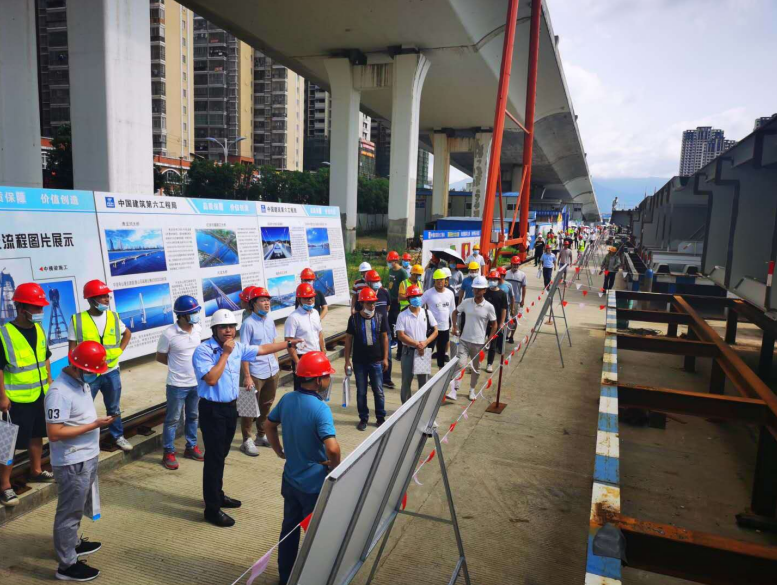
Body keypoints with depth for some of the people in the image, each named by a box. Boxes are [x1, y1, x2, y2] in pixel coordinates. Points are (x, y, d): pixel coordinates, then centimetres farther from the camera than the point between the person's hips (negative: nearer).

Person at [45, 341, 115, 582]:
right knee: (70, 512, 6)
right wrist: (93, 425, -26)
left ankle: (72, 543, 45)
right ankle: (67, 565, 20)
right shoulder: (59, 392, -26)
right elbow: (54, 433, -26)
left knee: (77, 508, 26)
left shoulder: (81, 382, 3)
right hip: (72, 464, -9)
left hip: (87, 458, 9)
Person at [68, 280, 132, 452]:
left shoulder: (113, 317, 0)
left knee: (114, 408, 17)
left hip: (112, 372, 3)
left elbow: (127, 333, 19)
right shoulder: (77, 320, -10)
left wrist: (120, 350, 4)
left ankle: (118, 436, 32)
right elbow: (72, 350, -6)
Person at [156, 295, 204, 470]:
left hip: (196, 382, 6)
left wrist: (190, 364, 4)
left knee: (193, 417, 18)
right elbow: (160, 357, -6)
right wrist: (178, 365, -3)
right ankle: (168, 453, 21)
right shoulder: (169, 334, -20)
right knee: (173, 419, 8)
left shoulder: (198, 329, -3)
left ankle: (191, 447, 34)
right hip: (177, 385, -5)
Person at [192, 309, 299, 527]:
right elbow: (211, 379, -27)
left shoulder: (237, 347, 4)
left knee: (221, 454, 19)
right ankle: (212, 509, 9)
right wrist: (225, 353, -22)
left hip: (230, 407, 7)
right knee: (214, 458, -1)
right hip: (212, 410, -7)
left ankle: (218, 495, 36)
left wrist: (288, 344, 19)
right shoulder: (203, 350, -17)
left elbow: (262, 349, 17)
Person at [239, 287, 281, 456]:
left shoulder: (270, 320, 5)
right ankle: (247, 441, 18)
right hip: (255, 374, -7)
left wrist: (276, 364, 14)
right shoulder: (248, 324, -15)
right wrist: (247, 376, -18)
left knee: (266, 405, 17)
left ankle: (261, 436, 33)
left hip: (272, 372, 7)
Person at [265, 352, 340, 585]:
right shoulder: (320, 409, -27)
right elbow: (332, 448, -37)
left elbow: (270, 425, 13)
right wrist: (334, 468, -18)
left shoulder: (287, 399, -3)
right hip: (314, 484, -7)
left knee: (289, 528, 22)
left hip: (290, 478, 7)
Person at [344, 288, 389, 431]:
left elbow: (384, 338, 5)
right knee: (361, 392, 9)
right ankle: (363, 418, 23)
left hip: (376, 361, 1)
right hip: (359, 362, 0)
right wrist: (347, 360, 0)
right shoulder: (354, 319, -5)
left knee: (378, 391, 8)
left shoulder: (380, 317, -1)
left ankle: (381, 417, 22)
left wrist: (385, 358, 2)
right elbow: (348, 339, 1)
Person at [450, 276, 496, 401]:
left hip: (478, 342, 0)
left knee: (476, 368, 13)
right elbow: (455, 312, 14)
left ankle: (472, 390, 31)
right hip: (464, 340, 0)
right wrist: (455, 327, 4)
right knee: (460, 365, -10)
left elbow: (494, 324, 1)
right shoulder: (466, 302, -3)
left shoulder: (489, 307, -8)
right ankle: (454, 391, -7)